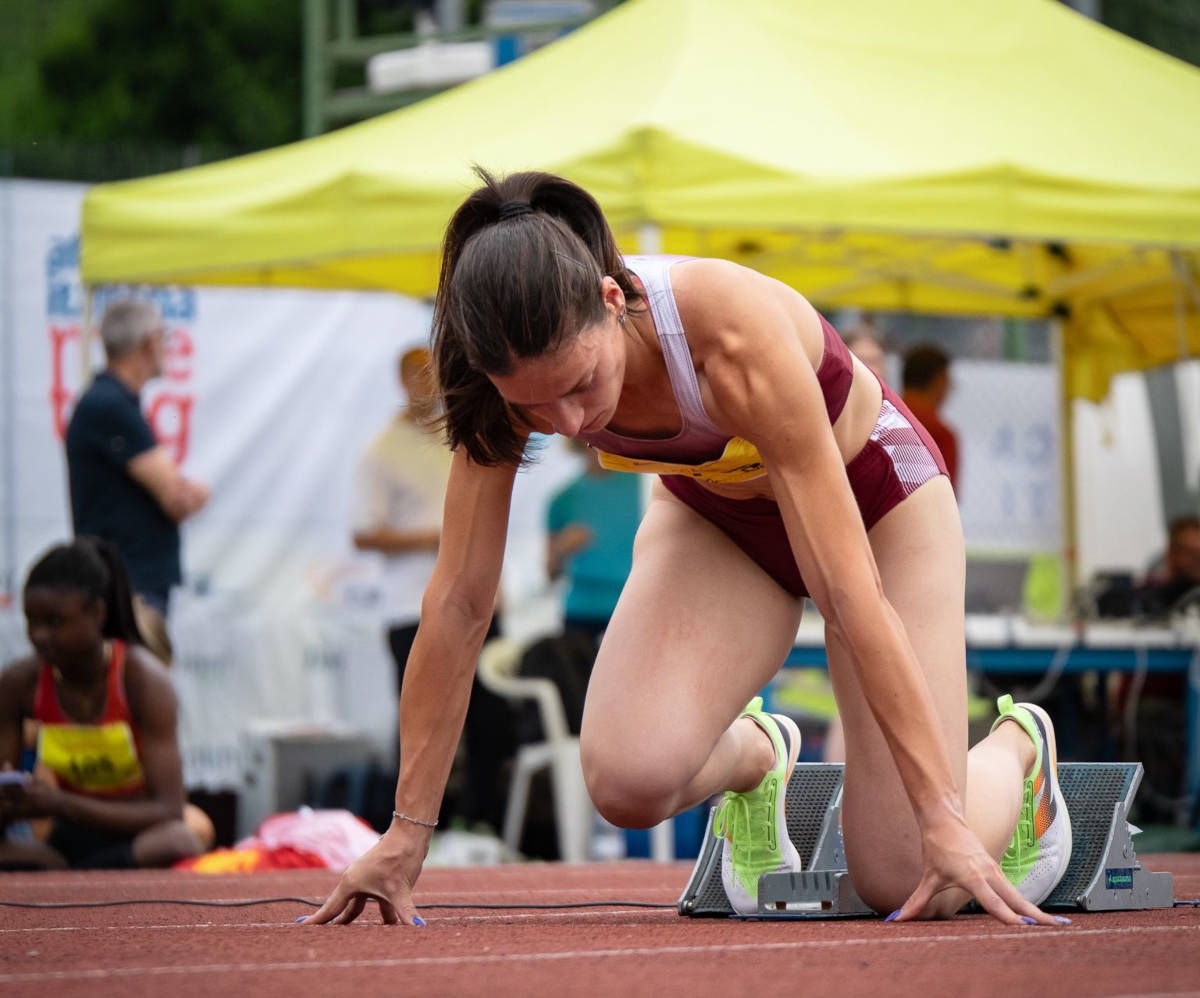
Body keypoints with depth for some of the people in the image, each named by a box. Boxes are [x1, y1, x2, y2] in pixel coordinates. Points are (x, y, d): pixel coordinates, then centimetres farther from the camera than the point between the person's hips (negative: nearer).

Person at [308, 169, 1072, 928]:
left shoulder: (737, 337, -41)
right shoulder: (524, 368, -28)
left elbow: (853, 594, -39)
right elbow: (459, 601, -21)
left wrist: (943, 817, -39)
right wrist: (407, 834, -20)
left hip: (876, 500, -3)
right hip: (714, 512, 4)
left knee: (908, 883, -10)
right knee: (628, 781, -24)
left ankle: (1017, 748, 24)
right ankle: (750, 756, 12)